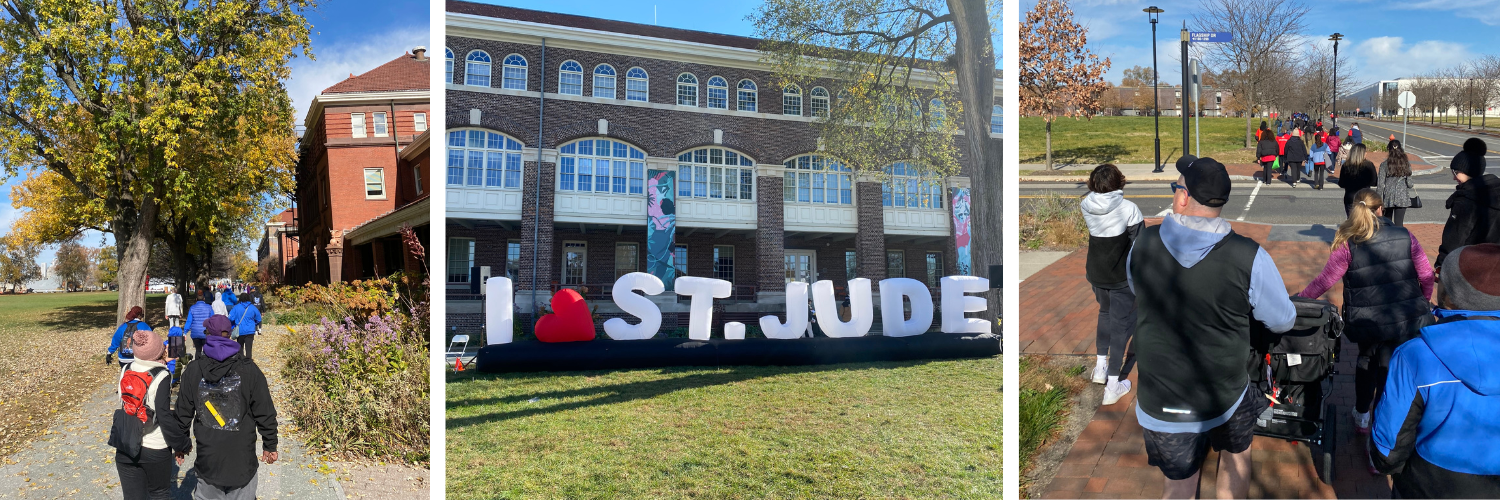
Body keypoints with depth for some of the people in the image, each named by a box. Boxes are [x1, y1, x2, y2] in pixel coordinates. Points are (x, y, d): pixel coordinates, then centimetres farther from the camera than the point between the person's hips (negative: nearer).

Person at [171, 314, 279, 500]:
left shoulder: (194, 370, -3)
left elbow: (183, 413, 4)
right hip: (242, 459, -2)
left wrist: (180, 444, 19)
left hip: (207, 458, 2)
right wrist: (270, 446, 6)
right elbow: (265, 413, -5)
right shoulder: (249, 370, -8)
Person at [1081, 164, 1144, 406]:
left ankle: (1101, 366, 36)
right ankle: (1113, 386, 9)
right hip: (1122, 277, -4)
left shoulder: (1086, 207, -10)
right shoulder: (1129, 209, -20)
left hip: (1096, 274, 5)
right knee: (1121, 324, 6)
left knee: (1105, 313, 29)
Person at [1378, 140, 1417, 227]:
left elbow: (1380, 184, -6)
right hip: (1402, 197, 1)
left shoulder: (1384, 164, -7)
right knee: (1399, 223, 1)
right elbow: (1409, 182, 1)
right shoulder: (1406, 163, -2)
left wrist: (1379, 199, 1)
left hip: (1388, 197, -1)